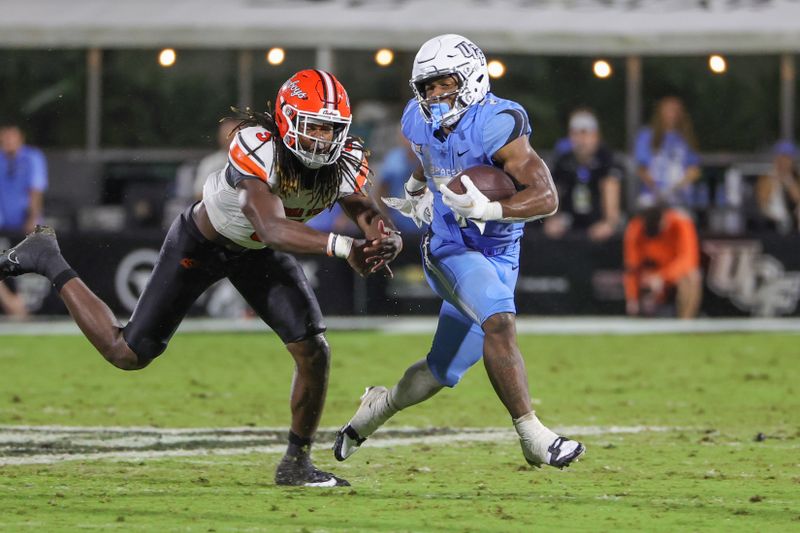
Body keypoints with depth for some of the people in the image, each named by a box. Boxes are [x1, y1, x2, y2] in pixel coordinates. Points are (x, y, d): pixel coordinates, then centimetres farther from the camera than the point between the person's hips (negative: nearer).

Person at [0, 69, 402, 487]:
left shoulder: (344, 159, -20)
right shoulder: (258, 147, -40)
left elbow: (370, 217, -26)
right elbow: (272, 230, -52)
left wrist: (385, 241, -51)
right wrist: (342, 246, -65)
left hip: (258, 254, 5)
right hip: (201, 243, -5)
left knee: (314, 352, -10)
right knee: (128, 353, 4)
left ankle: (296, 463, 10)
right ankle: (48, 261, 24)